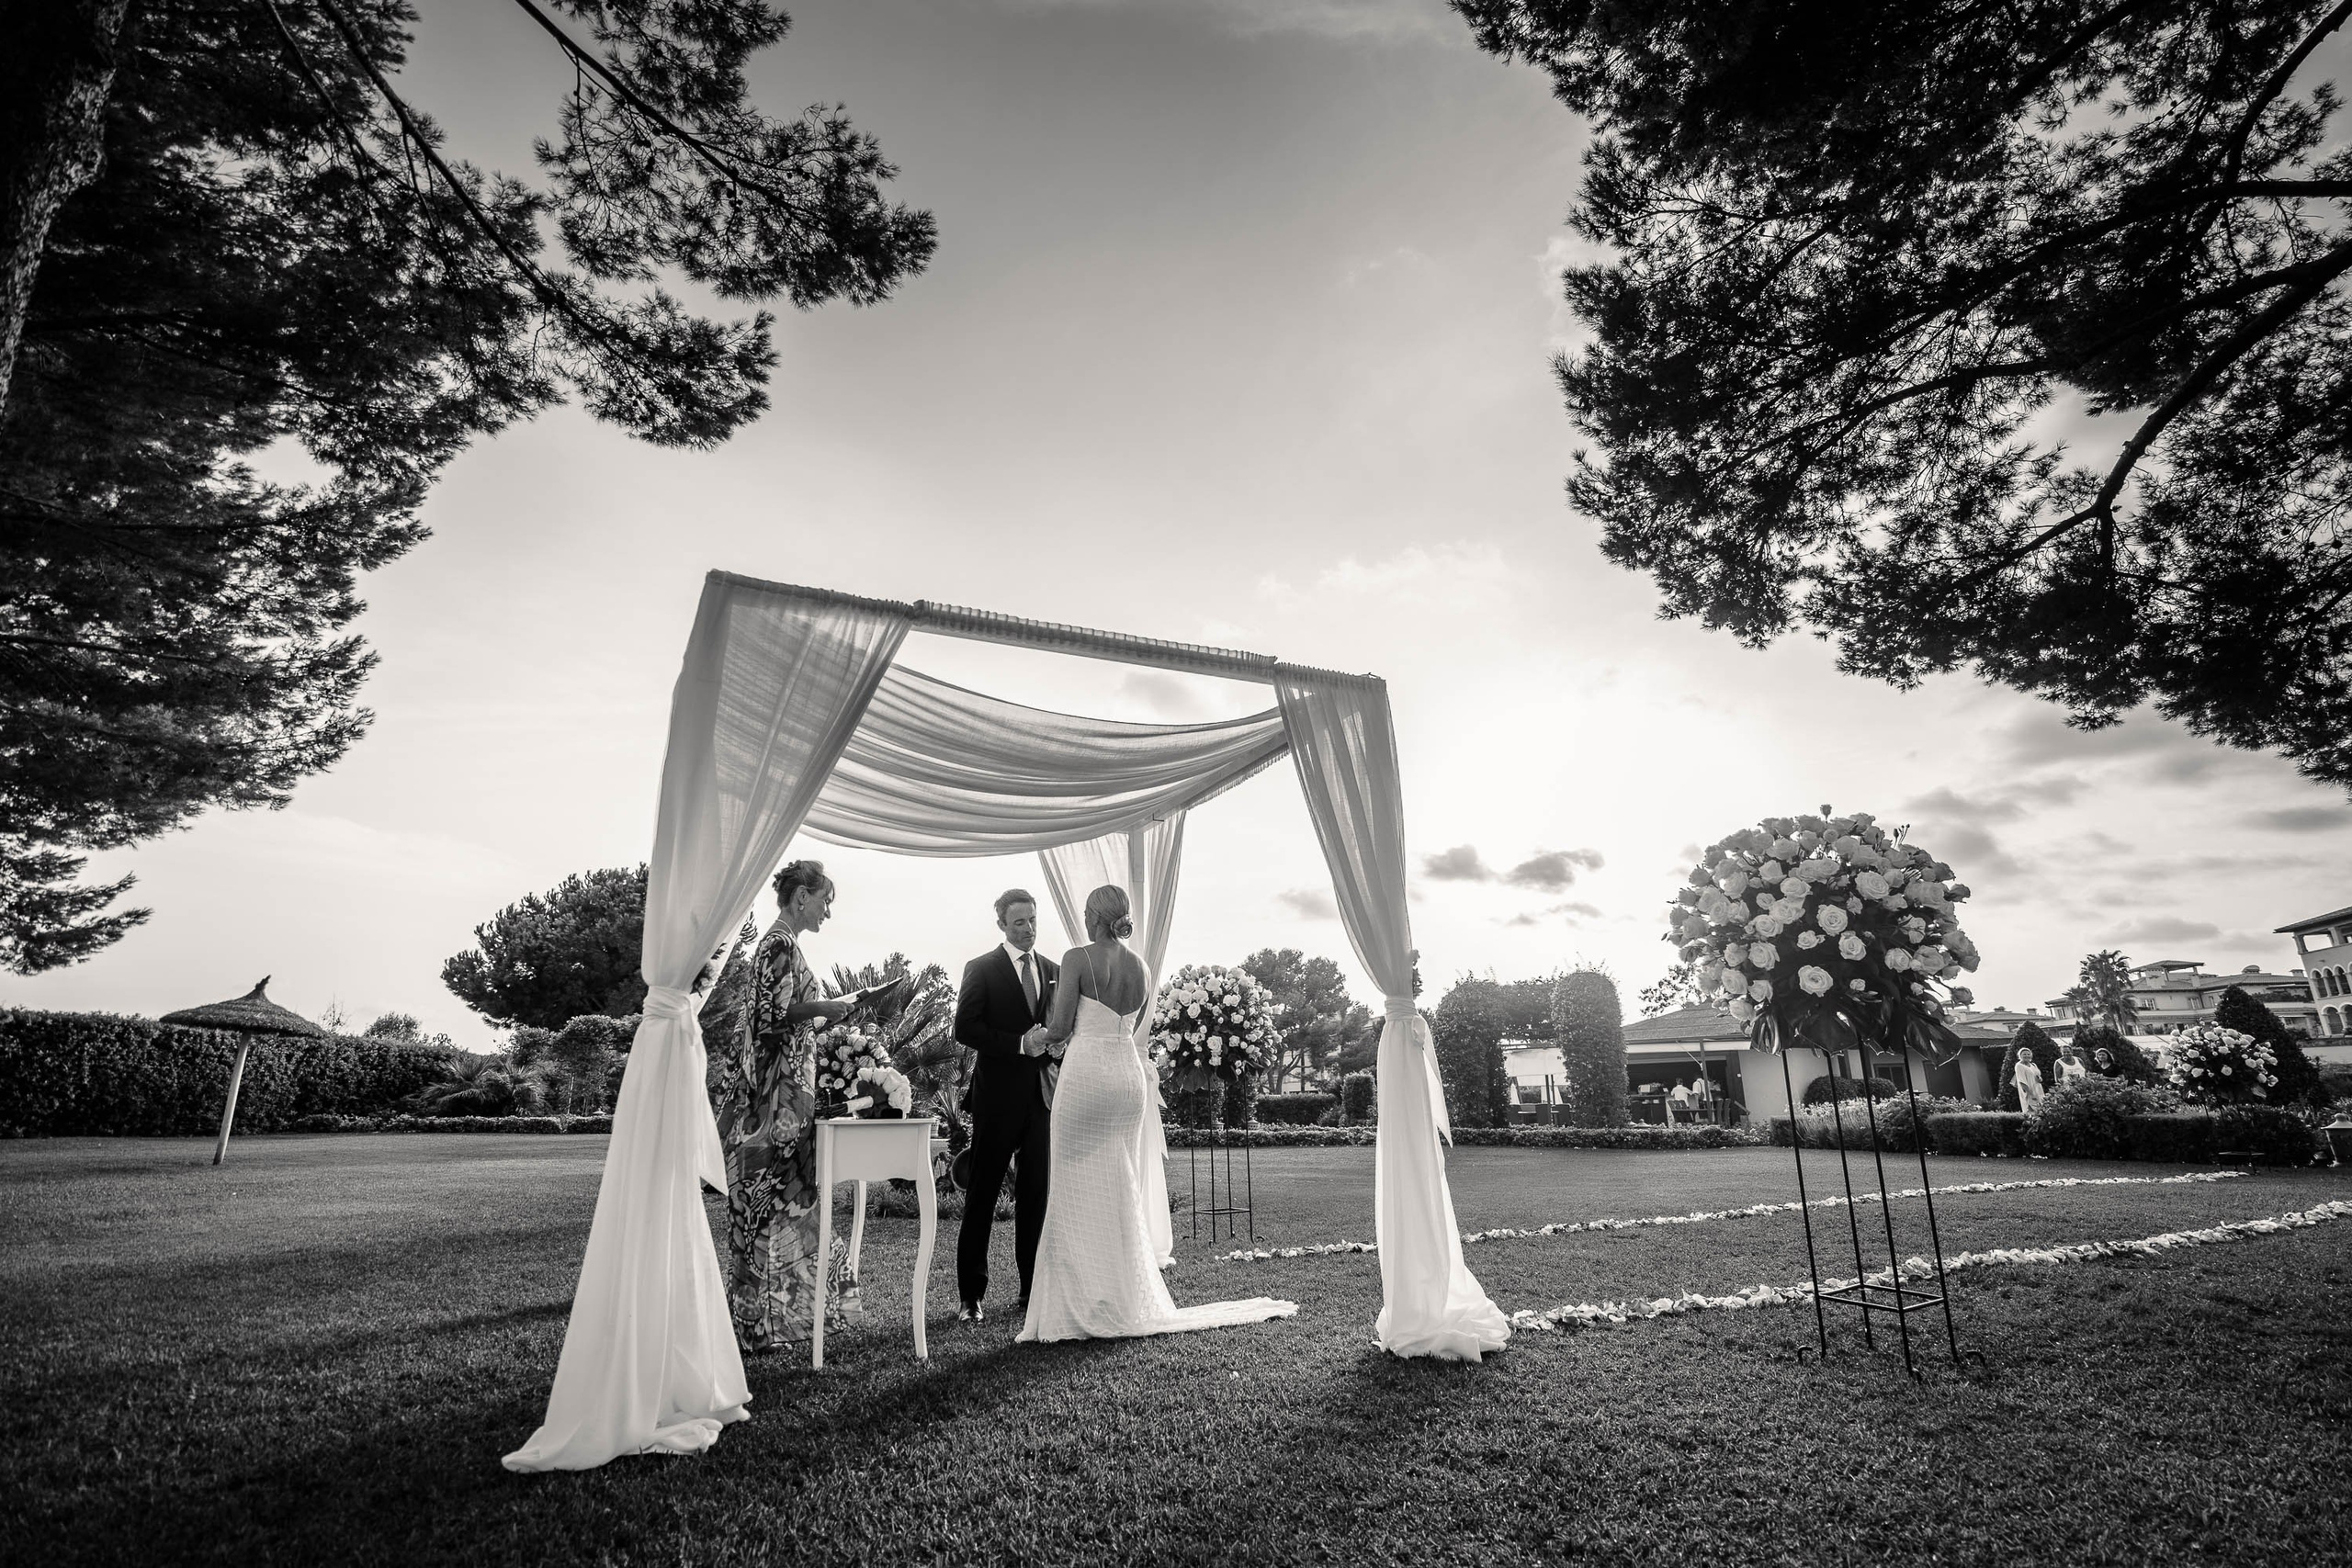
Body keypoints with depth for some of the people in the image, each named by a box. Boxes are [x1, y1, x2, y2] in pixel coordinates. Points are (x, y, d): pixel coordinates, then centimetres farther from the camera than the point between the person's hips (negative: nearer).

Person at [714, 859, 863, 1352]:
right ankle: (766, 1322, 4)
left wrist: (825, 1018, 14)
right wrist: (825, 1008, -13)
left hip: (785, 1086, 10)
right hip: (777, 1090, -10)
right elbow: (770, 1014, -22)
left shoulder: (782, 942, 17)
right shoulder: (781, 943, -13)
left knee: (784, 1195, 13)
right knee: (777, 1197, -4)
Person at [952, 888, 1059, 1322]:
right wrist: (1021, 1043, -17)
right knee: (982, 1196, 3)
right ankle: (972, 1296, 12)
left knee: (1036, 1194, 7)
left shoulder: (1052, 970, 12)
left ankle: (1033, 1290, 17)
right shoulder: (981, 969, -2)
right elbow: (965, 1029, -10)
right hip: (997, 1096, -4)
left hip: (1041, 1095, 4)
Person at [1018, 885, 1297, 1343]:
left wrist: (1038, 1038, 12)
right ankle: (1130, 1301, 20)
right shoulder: (1140, 968, 10)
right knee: (1123, 1192, 14)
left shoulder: (1078, 958, -9)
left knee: (1079, 1191, 3)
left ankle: (1088, 1308, 7)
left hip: (1087, 1072, -6)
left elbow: (1060, 1026, -10)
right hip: (1129, 1072, 6)